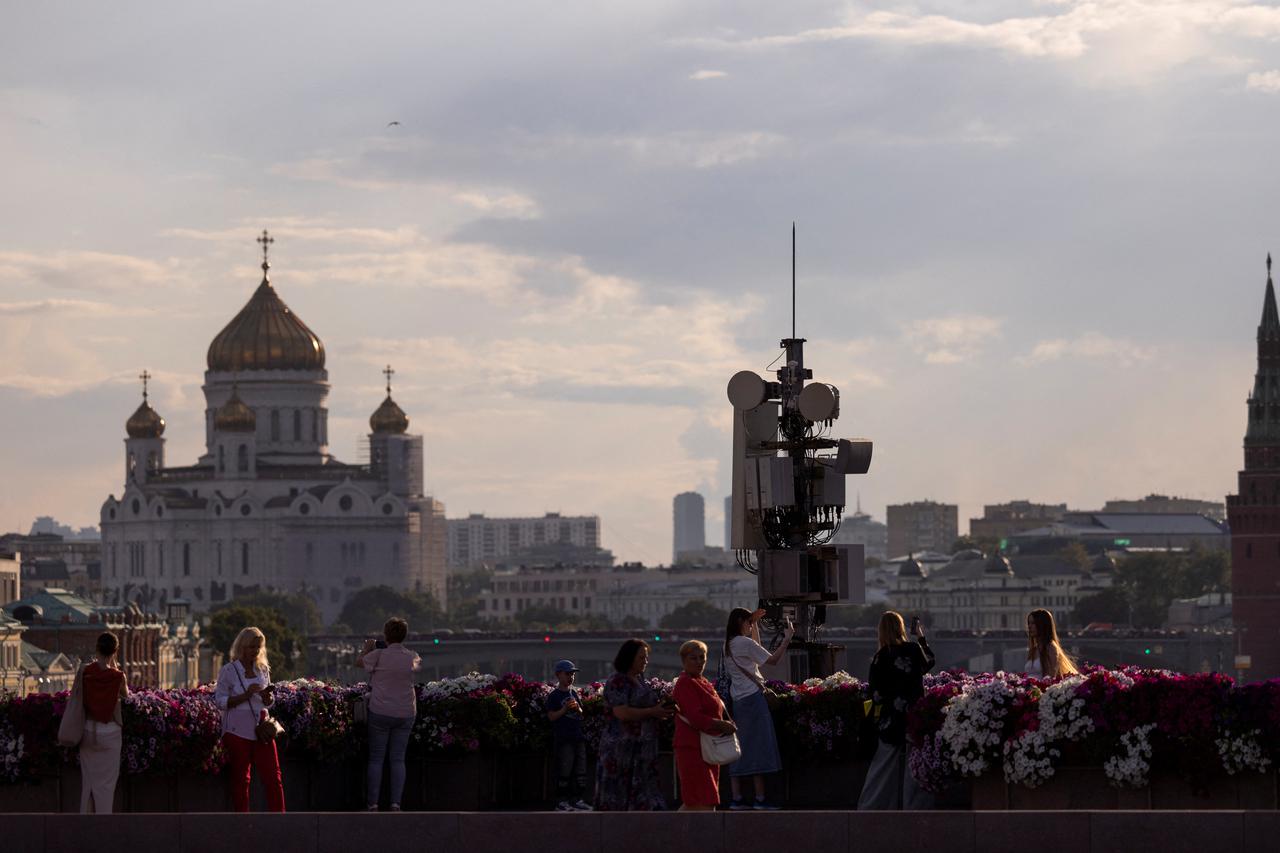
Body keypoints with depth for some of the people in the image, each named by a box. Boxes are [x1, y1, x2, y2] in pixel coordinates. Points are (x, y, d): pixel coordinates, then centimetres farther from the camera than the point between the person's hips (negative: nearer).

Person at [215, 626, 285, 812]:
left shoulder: (263, 670, 11)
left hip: (261, 730, 4)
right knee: (240, 781, 1)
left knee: (273, 778, -2)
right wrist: (246, 695, -19)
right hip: (238, 732, -4)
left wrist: (267, 697, -5)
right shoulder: (228, 671, -3)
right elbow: (221, 701, -9)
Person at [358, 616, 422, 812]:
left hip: (380, 712, -3)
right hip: (406, 713, 3)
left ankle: (373, 803, 1)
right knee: (398, 759, 5)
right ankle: (396, 803, -2)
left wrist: (368, 648, 25)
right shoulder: (411, 658, 1)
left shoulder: (379, 655, -10)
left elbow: (359, 662, 7)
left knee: (376, 758, 4)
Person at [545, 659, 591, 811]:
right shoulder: (554, 696, -4)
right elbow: (551, 716, -8)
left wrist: (577, 708, -3)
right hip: (562, 738, -6)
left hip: (578, 736, 6)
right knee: (564, 771, -5)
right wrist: (565, 709, -19)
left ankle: (576, 799, 14)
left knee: (580, 770, 7)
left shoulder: (574, 693, 15)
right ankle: (561, 801, 1)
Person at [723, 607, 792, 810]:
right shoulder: (745, 643, -11)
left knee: (739, 749, 7)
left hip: (738, 700, 8)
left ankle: (736, 798, 4)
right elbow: (772, 659, -10)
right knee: (759, 747, -6)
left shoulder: (729, 645, 14)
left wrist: (756, 624, 28)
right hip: (753, 697, -8)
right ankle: (760, 799, -8)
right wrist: (787, 638, -3)